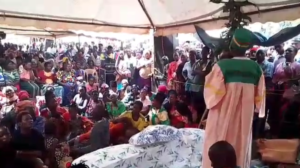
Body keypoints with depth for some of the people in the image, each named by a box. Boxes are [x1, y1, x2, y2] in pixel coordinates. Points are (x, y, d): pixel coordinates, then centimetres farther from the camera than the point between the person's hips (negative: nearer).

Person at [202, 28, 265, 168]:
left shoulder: (222, 65, -16)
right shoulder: (256, 68, -2)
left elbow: (213, 91, -14)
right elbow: (259, 95, 5)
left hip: (223, 115, -4)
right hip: (245, 115, 4)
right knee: (241, 145, 19)